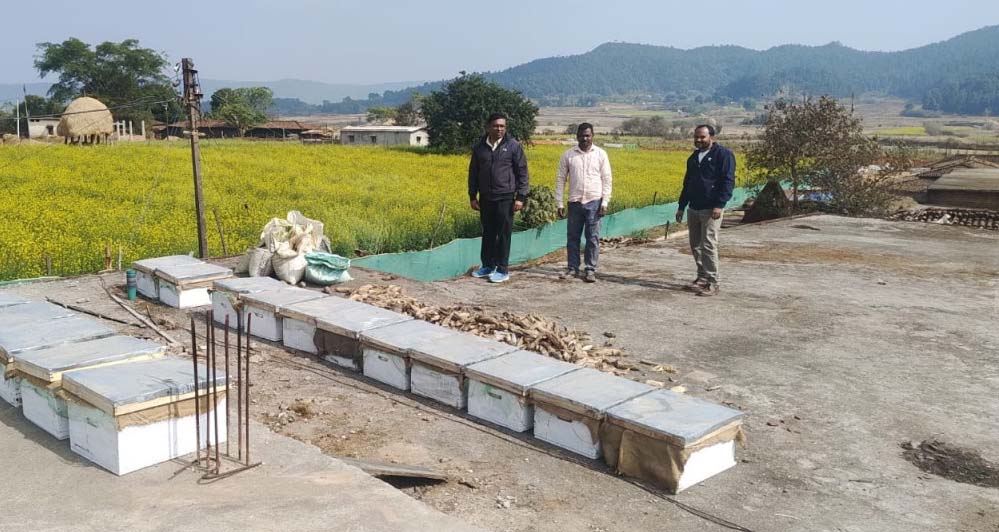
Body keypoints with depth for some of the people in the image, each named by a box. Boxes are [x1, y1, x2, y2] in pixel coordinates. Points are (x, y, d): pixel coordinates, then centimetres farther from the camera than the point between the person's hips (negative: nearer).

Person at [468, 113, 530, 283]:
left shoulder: (513, 146, -3)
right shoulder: (479, 147, 6)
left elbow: (522, 172, -3)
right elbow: (473, 173, 14)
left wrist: (521, 197, -10)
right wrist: (472, 196, 10)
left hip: (505, 198, -4)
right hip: (486, 198, 4)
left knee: (503, 234, 0)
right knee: (488, 232, 13)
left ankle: (502, 270, 8)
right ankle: (487, 266, 25)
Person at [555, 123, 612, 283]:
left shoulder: (601, 154, 2)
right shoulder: (568, 155, 3)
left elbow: (606, 179, 3)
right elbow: (560, 180, 6)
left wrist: (605, 202, -4)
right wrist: (559, 204, 1)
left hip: (594, 202, -1)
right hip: (575, 202, 1)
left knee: (593, 238, 2)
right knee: (572, 237, 5)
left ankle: (591, 270, 10)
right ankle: (573, 268, 17)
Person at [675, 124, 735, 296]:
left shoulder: (723, 154, -5)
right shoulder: (693, 157, 20)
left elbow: (728, 181, -12)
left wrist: (719, 205, -20)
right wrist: (681, 207, 22)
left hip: (711, 209, -8)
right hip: (694, 208, 8)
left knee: (708, 245, -11)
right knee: (695, 246, 9)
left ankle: (712, 283, -6)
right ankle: (702, 277, 20)